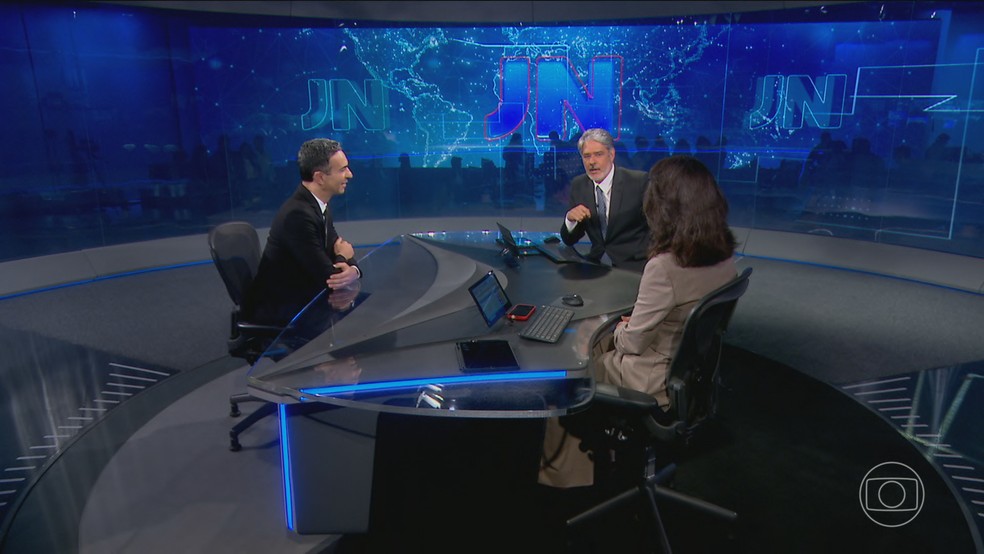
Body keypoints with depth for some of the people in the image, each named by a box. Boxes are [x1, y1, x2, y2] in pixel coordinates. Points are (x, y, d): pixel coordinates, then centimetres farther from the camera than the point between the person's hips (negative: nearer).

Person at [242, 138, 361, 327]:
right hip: (275, 311, -8)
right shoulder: (298, 214, -27)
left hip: (299, 295, 8)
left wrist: (352, 270, -21)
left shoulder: (319, 205, 1)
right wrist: (343, 258, -5)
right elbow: (328, 277, -26)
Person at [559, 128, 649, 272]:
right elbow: (569, 240, 8)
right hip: (597, 262, 4)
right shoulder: (578, 185, 6)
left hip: (633, 264, -4)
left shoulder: (639, 181, -7)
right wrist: (570, 218, -13)